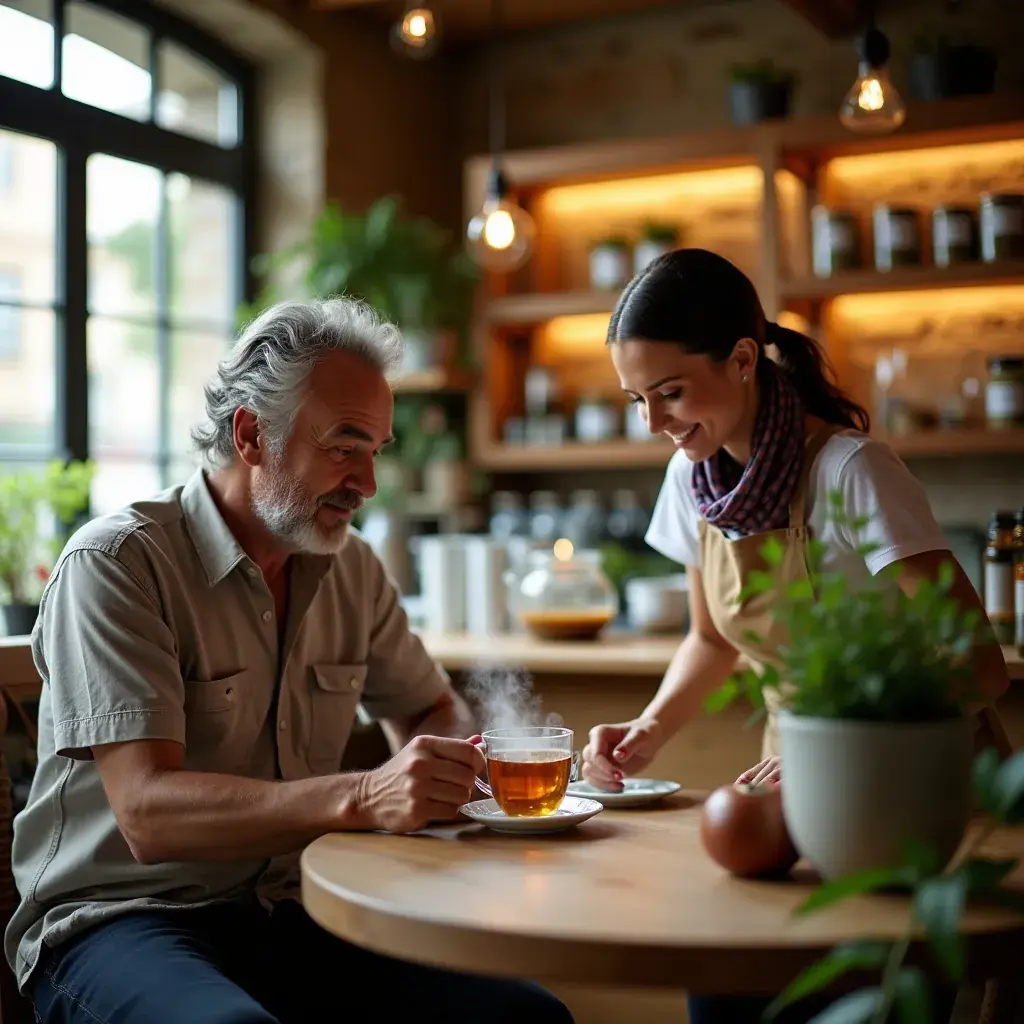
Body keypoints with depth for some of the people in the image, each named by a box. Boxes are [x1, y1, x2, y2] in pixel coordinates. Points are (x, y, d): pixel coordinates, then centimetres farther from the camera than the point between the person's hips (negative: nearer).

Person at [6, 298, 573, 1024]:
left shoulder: (353, 571, 8)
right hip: (120, 919, -5)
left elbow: (432, 708, 23)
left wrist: (453, 763, -2)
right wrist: (363, 798, -35)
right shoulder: (116, 563, -12)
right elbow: (149, 813, -22)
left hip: (292, 917, 6)